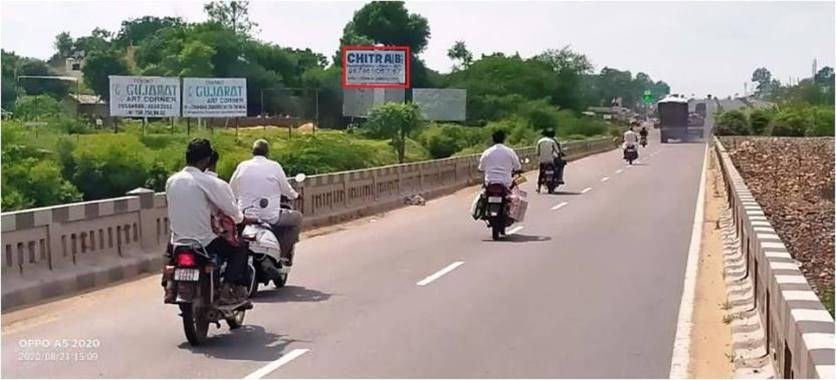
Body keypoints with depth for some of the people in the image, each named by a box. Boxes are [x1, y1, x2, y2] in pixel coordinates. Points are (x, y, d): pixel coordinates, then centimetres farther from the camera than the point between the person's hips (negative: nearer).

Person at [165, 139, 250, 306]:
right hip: (204, 244, -6)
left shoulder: (171, 181, 3)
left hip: (178, 242, 6)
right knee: (239, 249, 13)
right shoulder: (208, 182, -14)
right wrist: (241, 218, 17)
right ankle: (226, 292, 1)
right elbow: (232, 211, -7)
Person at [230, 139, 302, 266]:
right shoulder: (274, 167, -6)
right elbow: (286, 190, 4)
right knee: (297, 217, 16)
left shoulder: (242, 166, 2)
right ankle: (283, 254, 7)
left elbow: (232, 192, 9)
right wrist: (295, 195, 26)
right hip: (270, 218, -5)